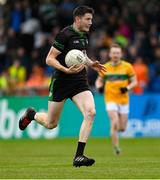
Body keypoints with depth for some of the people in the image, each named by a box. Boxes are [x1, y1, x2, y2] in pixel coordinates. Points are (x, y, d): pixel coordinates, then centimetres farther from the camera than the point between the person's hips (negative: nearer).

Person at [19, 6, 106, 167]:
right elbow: (49, 59, -16)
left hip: (80, 81, 6)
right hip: (61, 82, -6)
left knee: (90, 112, -20)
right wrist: (66, 70, -29)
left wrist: (91, 64, 11)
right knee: (51, 124, 7)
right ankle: (31, 114, 44)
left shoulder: (84, 35, 9)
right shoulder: (65, 35, -15)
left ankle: (79, 156, -17)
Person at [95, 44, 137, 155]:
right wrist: (99, 86, -6)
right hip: (110, 99, -1)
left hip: (123, 100, 1)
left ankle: (114, 129, 40)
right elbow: (99, 80, 16)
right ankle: (116, 147, -11)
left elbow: (134, 81, 3)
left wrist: (127, 88, -17)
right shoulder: (105, 67, 2)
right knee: (115, 123, -21)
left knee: (122, 128, 4)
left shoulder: (127, 66, -1)